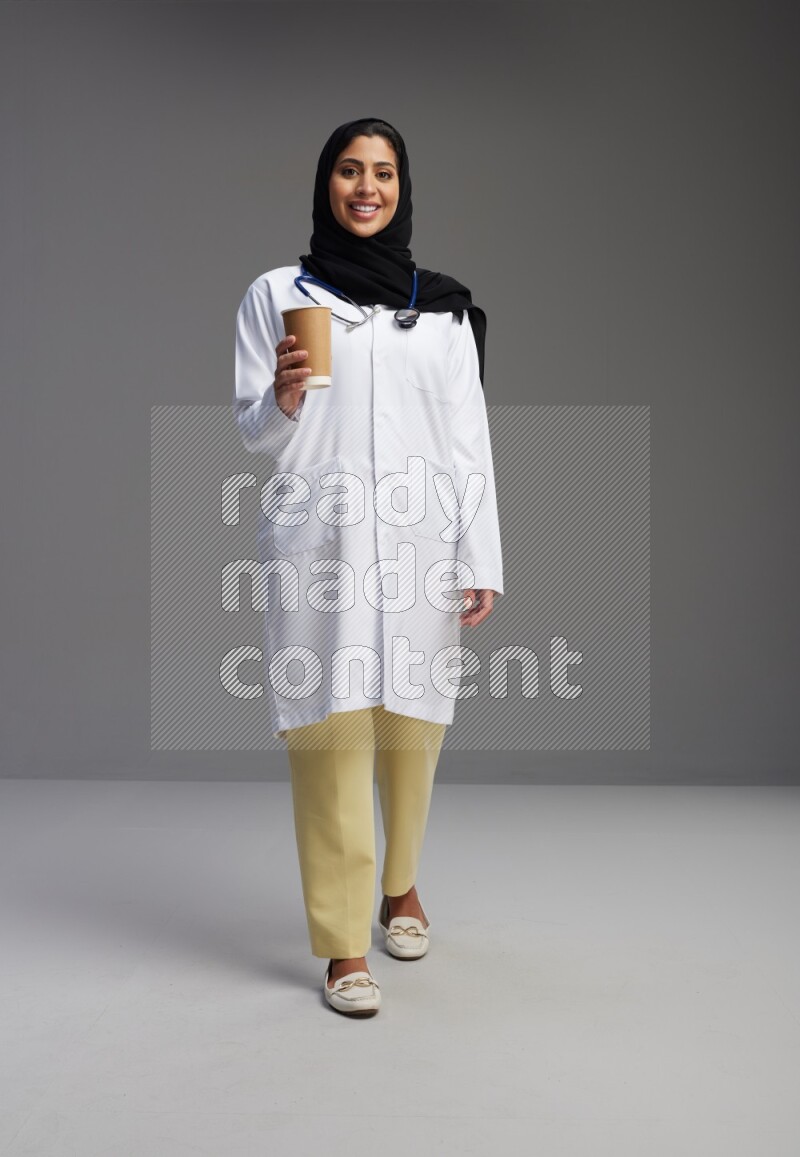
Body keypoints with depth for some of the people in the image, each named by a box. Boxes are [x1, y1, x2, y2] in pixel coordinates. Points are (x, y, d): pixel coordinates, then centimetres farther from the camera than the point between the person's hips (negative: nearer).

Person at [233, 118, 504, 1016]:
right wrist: (282, 396, -15)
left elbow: (468, 438, 8)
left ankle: (400, 885, 33)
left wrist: (482, 561, 1)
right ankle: (344, 943, 5)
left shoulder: (443, 306, 13)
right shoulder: (277, 295, 9)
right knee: (331, 730, -5)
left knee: (412, 724, 7)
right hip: (319, 539, -2)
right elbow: (253, 433, 8)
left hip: (420, 545, 2)